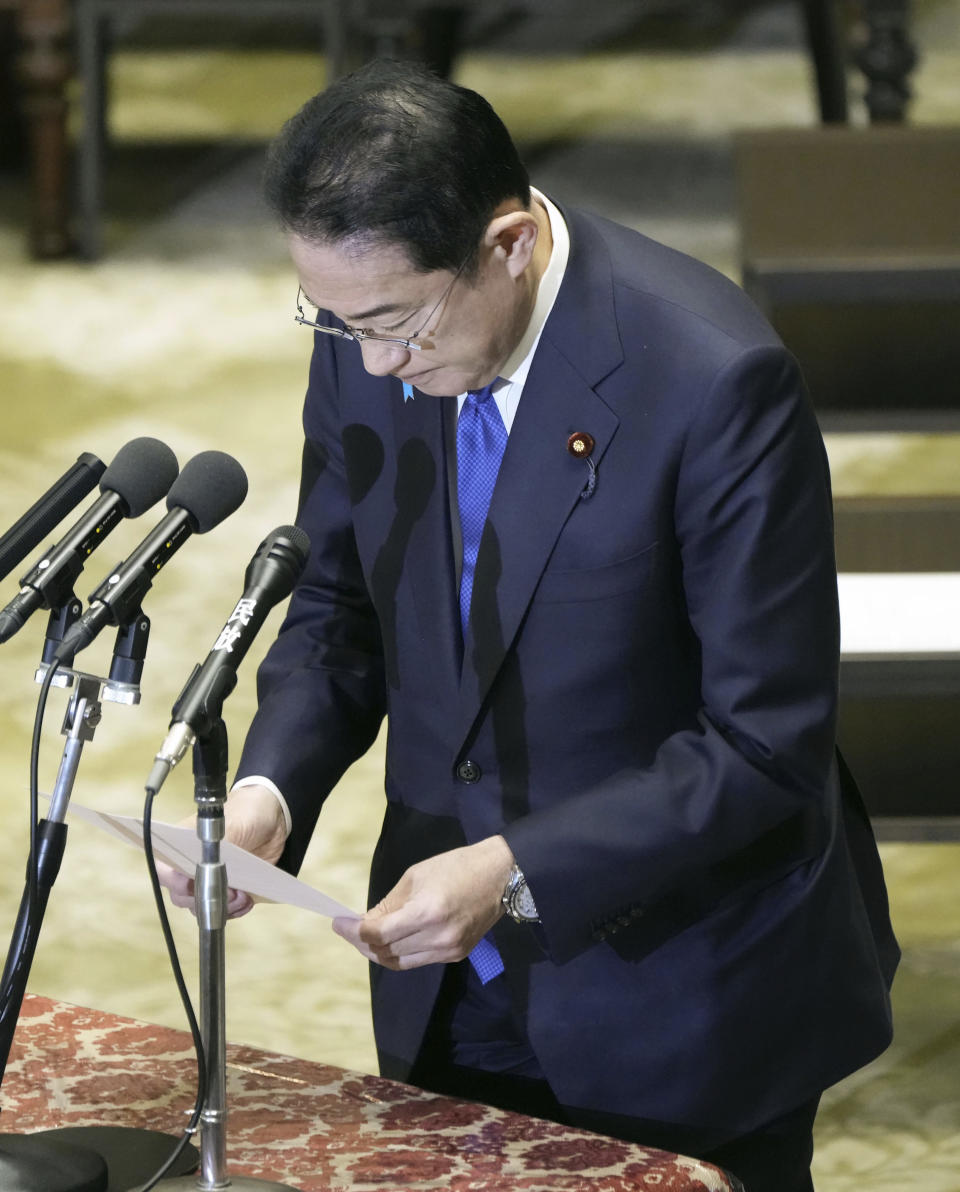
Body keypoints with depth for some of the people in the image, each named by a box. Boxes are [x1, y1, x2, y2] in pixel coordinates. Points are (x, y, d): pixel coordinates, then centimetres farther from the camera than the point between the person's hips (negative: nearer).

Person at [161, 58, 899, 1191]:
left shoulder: (714, 377, -26)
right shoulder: (366, 341, -7)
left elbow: (770, 746, -22)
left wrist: (516, 872, -28)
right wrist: (271, 787, -11)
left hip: (680, 1003, -5)